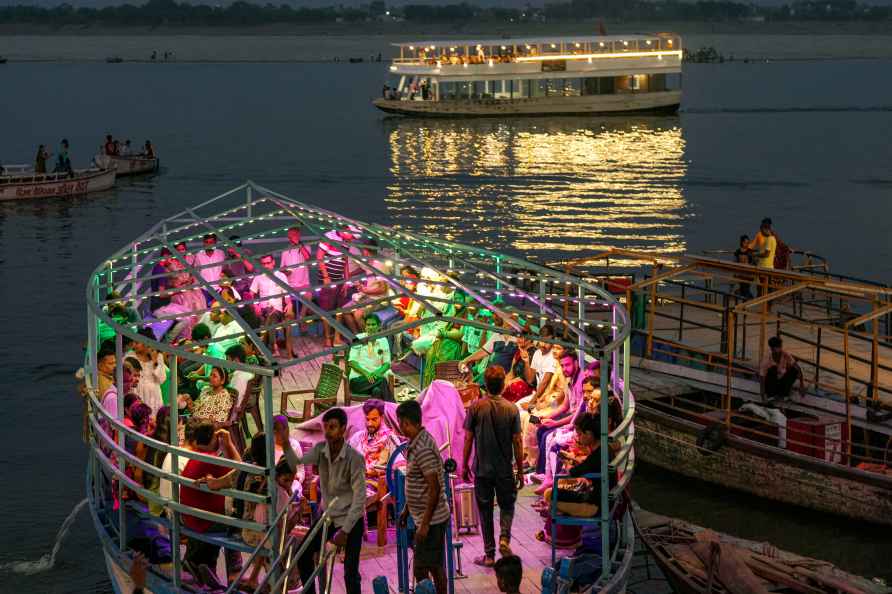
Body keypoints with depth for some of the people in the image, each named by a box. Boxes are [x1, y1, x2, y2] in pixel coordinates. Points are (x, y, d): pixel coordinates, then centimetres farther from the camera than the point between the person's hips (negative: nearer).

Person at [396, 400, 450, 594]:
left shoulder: (422, 449, -23)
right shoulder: (416, 444, 8)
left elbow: (434, 489, -25)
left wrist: (425, 524, -22)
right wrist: (406, 509, 23)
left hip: (430, 519, -10)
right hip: (435, 517, 10)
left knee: (421, 569, -6)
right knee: (435, 565, 17)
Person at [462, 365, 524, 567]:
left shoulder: (476, 406, -8)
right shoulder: (511, 409, -7)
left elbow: (468, 438, -5)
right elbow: (517, 442, -4)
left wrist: (465, 465, 7)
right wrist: (520, 471, 5)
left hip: (482, 468, 0)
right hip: (505, 469, 0)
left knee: (485, 509, 9)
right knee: (507, 505, 18)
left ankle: (489, 554, 12)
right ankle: (504, 538, -6)